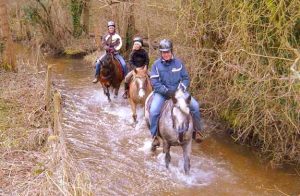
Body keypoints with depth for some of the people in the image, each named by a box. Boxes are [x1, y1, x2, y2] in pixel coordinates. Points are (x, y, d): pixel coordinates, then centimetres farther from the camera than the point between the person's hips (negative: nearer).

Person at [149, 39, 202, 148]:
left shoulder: (178, 63, 1)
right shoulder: (156, 64, -5)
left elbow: (186, 78, 5)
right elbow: (154, 82, -10)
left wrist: (181, 89, -13)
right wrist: (166, 91, -22)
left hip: (177, 91, 2)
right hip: (162, 92, -2)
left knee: (195, 105, -12)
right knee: (153, 111, -26)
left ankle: (196, 130, 10)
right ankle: (155, 136, -6)